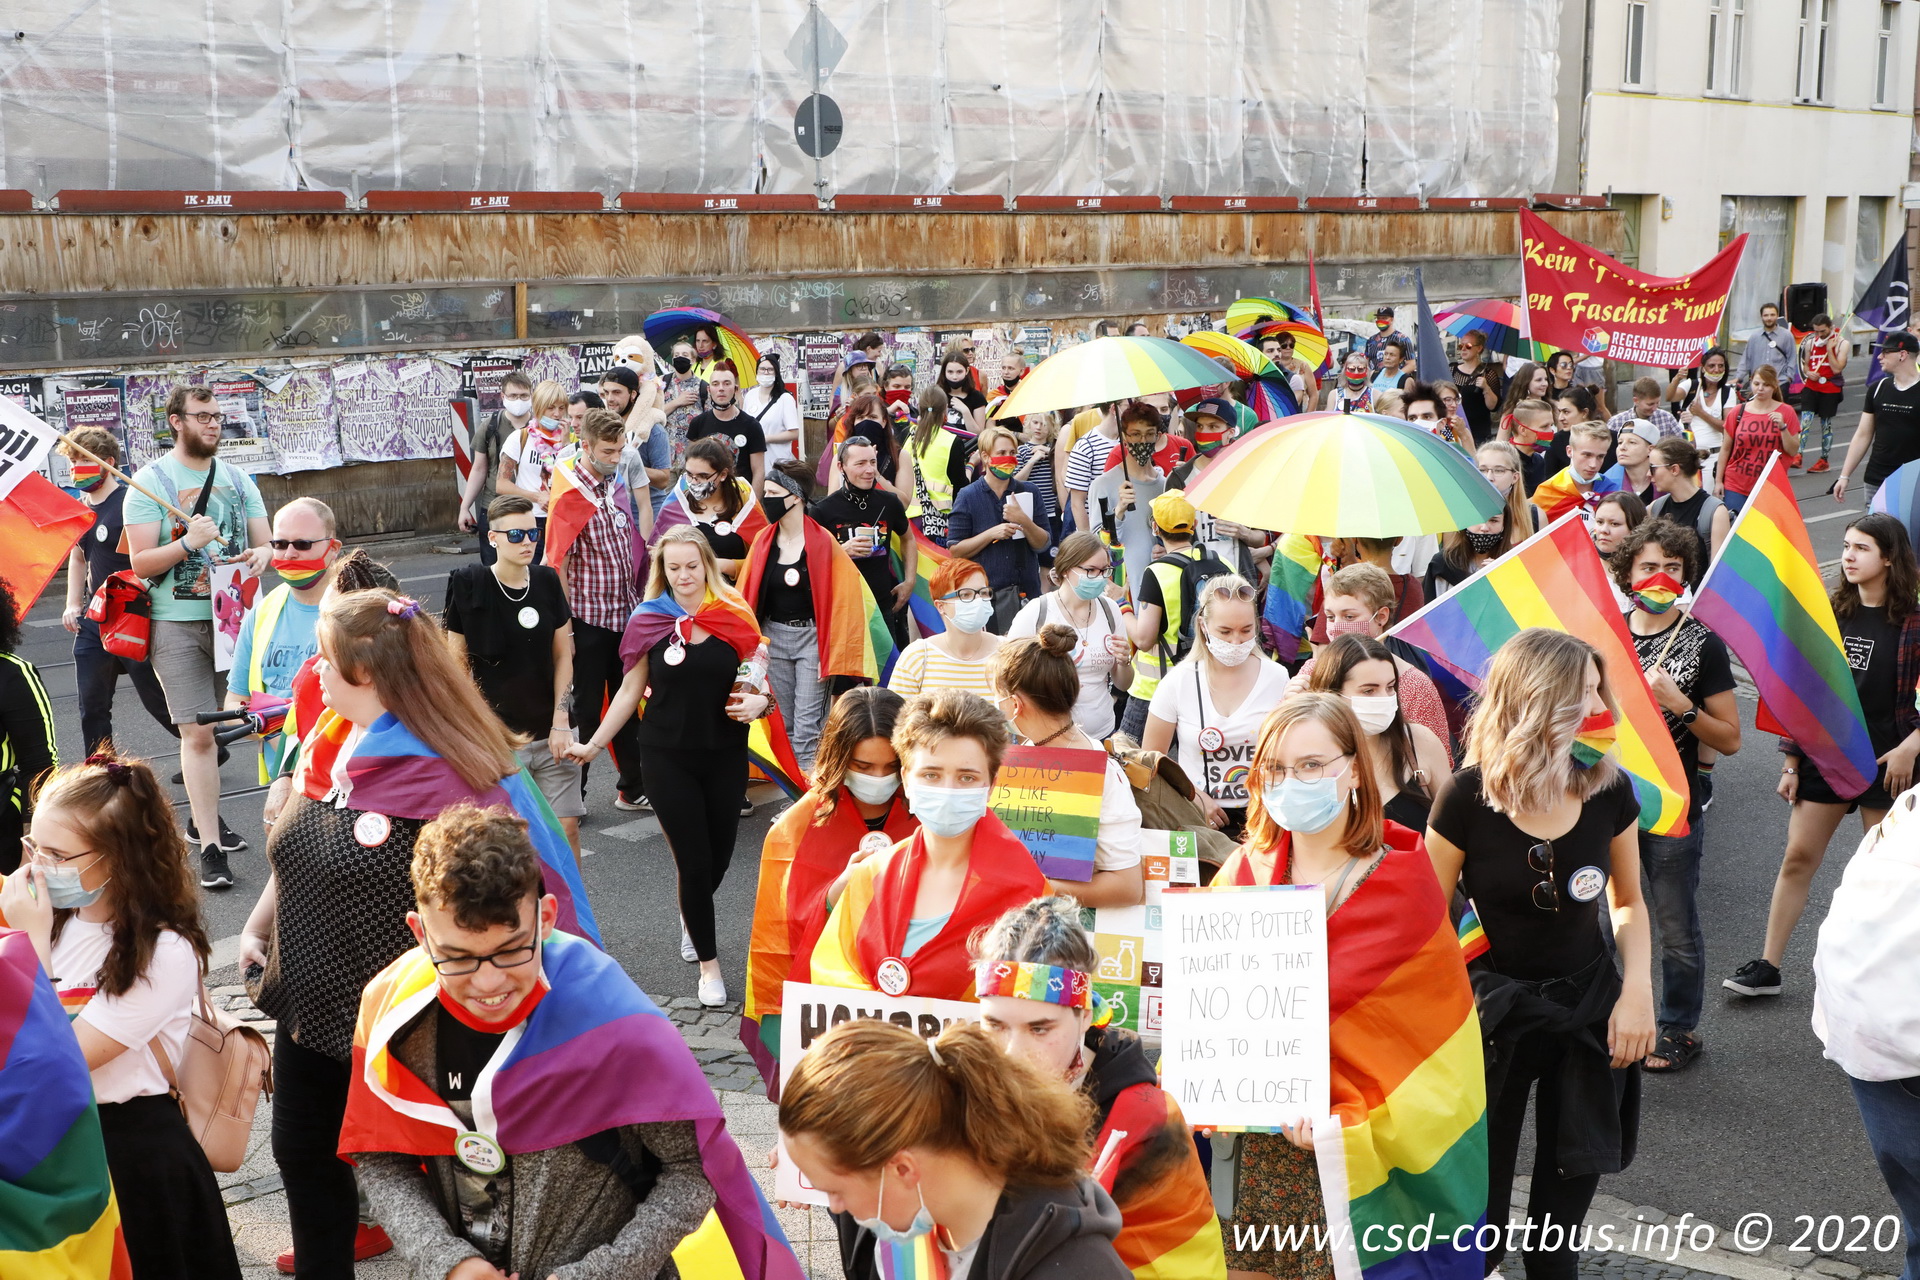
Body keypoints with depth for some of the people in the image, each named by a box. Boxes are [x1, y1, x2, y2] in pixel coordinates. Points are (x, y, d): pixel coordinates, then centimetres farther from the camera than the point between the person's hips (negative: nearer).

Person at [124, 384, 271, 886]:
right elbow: (140, 562, -8)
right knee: (198, 733, -9)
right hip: (177, 623, -5)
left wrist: (260, 555, -13)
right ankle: (210, 848, -7)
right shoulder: (151, 482, -4)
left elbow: (265, 544, 10)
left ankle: (202, 817, 31)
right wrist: (189, 543, -22)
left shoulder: (237, 479, 11)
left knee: (218, 726, 13)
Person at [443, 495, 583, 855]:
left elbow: (563, 655, 5)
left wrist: (561, 722, -2)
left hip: (551, 733, 3)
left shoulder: (547, 581, 1)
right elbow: (458, 664, -3)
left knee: (567, 827, 4)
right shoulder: (469, 586, -8)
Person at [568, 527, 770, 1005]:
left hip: (726, 755, 2)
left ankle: (690, 916, 47)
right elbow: (630, 690, 4)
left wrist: (759, 701, -15)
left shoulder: (735, 615, -2)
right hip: (667, 757, -1)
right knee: (694, 860, -2)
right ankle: (708, 964, 14)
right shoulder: (650, 620, -3)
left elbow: (758, 677, 7)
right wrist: (594, 744, 3)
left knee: (719, 856, 12)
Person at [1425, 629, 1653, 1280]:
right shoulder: (1466, 798, -19)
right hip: (1494, 1010, -2)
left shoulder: (1610, 790, -9)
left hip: (1590, 1007, 3)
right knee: (1480, 1207, 8)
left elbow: (1628, 901, 8)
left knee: (1565, 1201, 15)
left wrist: (1637, 987, -6)